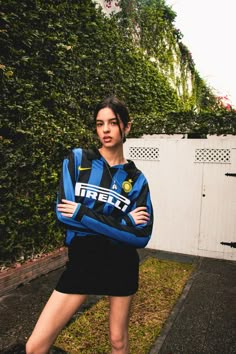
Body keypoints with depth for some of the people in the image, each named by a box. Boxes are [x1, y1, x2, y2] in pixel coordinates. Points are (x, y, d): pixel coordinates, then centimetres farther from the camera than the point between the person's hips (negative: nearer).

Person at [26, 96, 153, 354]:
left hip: (120, 265, 1)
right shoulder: (77, 160, -4)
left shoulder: (136, 179, -3)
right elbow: (64, 212, -15)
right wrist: (124, 222, -16)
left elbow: (142, 235, -11)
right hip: (81, 261, 0)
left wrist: (82, 213, -18)